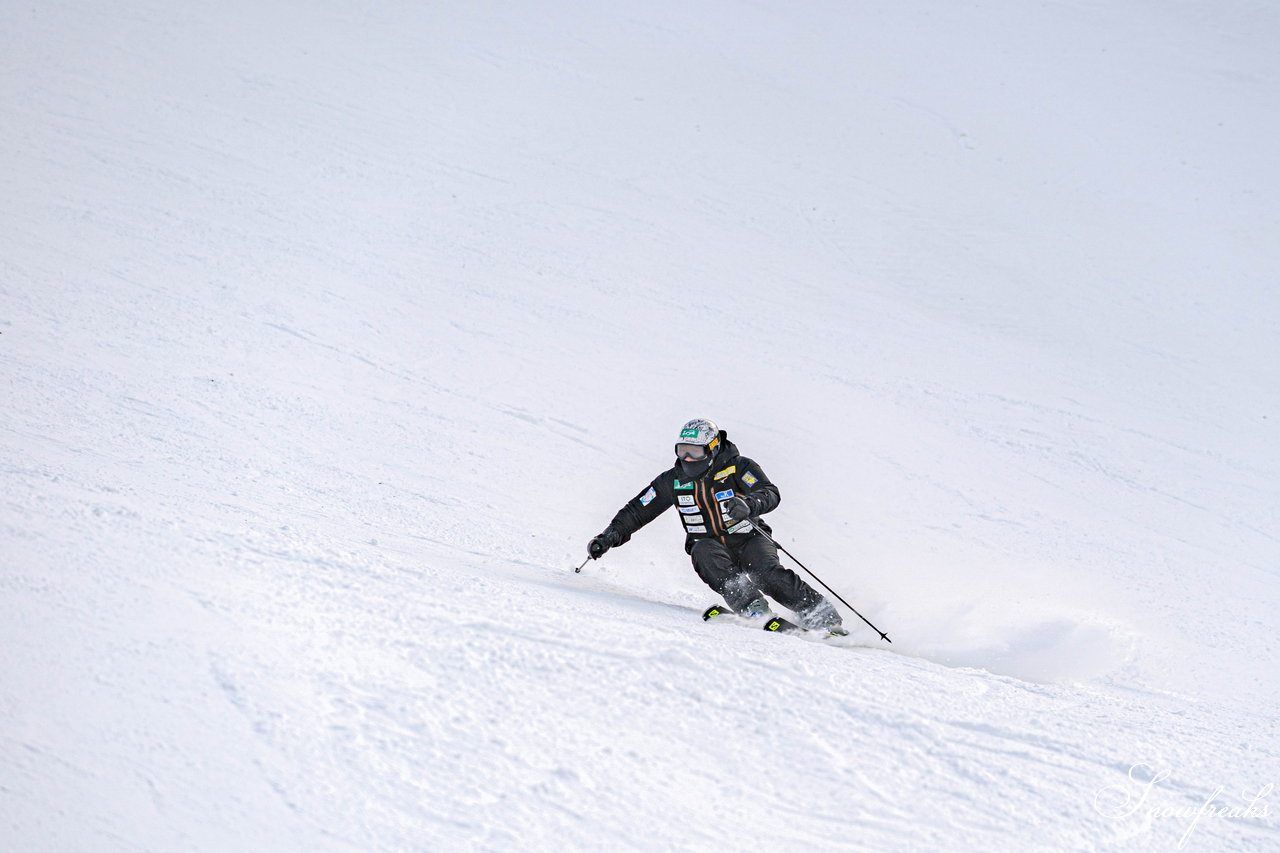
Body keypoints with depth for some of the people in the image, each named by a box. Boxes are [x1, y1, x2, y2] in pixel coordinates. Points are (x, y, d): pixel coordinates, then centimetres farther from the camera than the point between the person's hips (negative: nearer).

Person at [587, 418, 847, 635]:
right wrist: (610, 536, -9)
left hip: (748, 540, -3)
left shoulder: (738, 467, -10)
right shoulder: (673, 481, 0)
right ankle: (752, 609, -36)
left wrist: (749, 504, -45)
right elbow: (637, 510, 5)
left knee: (769, 574, -29)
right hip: (711, 546, 3)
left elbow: (771, 494, -23)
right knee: (704, 551, -31)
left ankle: (823, 618, -19)